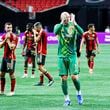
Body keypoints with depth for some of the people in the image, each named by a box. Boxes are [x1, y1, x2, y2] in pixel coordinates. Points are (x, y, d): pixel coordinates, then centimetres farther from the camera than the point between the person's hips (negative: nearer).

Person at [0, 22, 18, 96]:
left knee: (11, 74, -5)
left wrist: (8, 39, -16)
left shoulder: (14, 37, -11)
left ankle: (12, 91, 1)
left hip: (11, 58, -7)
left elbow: (11, 47, -19)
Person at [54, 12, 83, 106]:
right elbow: (55, 32, -20)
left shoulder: (73, 26, 0)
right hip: (62, 56, 1)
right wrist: (62, 23, -33)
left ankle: (79, 93, 17)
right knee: (64, 78, -1)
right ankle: (67, 99, 9)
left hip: (72, 55, -1)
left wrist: (74, 23, -32)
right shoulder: (58, 26, 2)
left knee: (74, 77, -9)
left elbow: (81, 32, -19)